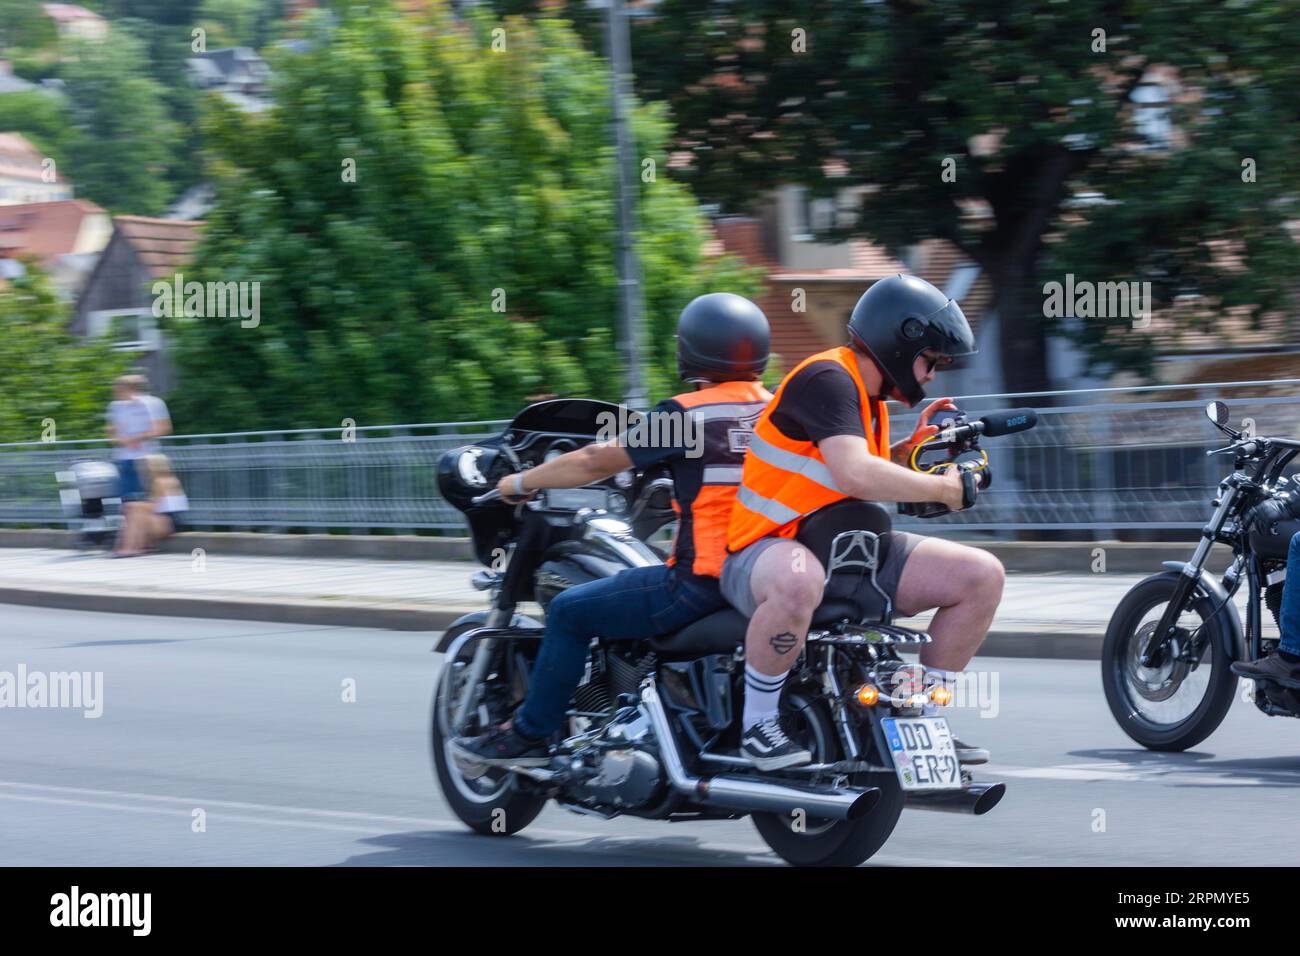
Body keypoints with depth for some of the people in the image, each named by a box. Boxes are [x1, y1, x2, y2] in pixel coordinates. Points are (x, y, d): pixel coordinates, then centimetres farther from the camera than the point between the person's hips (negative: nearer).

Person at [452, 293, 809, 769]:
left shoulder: (686, 414, -10)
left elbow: (597, 462, -3)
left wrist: (521, 482, 11)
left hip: (702, 580, -7)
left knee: (570, 611, 7)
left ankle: (530, 734, 13)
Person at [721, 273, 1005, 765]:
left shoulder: (867, 395, 13)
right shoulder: (827, 379, -17)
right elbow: (855, 475, -32)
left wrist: (911, 446, 11)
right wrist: (943, 488, -20)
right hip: (766, 552, -9)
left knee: (982, 576, -1)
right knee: (797, 583, -46)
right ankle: (757, 723, -26)